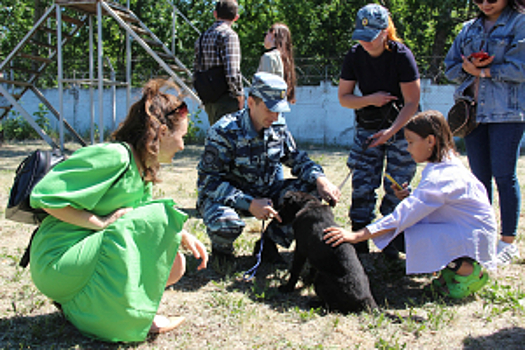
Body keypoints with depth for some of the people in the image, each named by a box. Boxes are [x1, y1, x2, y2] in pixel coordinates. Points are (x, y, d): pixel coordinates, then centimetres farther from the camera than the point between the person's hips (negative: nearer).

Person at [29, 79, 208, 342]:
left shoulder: (144, 168, 11)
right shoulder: (114, 156, -19)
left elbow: (138, 221, 18)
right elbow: (43, 195, -21)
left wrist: (181, 236, 4)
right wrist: (101, 222, -21)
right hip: (57, 262, -9)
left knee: (174, 266, 3)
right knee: (160, 215, -19)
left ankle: (81, 302, 5)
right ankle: (133, 315, -9)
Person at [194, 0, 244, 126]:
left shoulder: (203, 36, 13)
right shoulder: (229, 35, -10)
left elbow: (196, 68, 15)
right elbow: (232, 72, -19)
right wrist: (240, 96, -8)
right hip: (226, 101, -8)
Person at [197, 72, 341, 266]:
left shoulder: (278, 129, -4)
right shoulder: (224, 132, -22)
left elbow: (297, 159, 7)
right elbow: (208, 180, -24)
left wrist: (320, 179, -16)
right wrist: (250, 204, -35)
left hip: (264, 193, 6)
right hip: (228, 196, -5)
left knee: (313, 191, -10)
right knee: (225, 223, -39)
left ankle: (271, 240, 5)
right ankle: (221, 249, 1)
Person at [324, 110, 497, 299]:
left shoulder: (440, 177, -24)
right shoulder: (448, 164, 6)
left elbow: (404, 215, -30)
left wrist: (357, 235, -32)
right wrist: (411, 196, -5)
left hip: (476, 238, -9)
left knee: (413, 239, -28)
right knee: (405, 230, -5)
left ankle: (471, 271, -10)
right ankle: (454, 268, 4)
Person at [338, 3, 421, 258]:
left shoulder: (402, 56, -16)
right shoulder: (355, 56, -5)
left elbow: (412, 103, -15)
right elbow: (343, 97, 1)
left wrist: (391, 130, -27)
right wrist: (369, 100, -17)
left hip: (401, 127, -3)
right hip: (367, 129, 3)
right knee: (362, 184, -1)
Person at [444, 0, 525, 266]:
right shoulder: (469, 29, 17)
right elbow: (450, 67, 16)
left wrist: (484, 71, -6)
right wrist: (466, 68, -4)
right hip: (473, 111, 5)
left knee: (503, 176, -4)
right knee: (479, 177, 8)